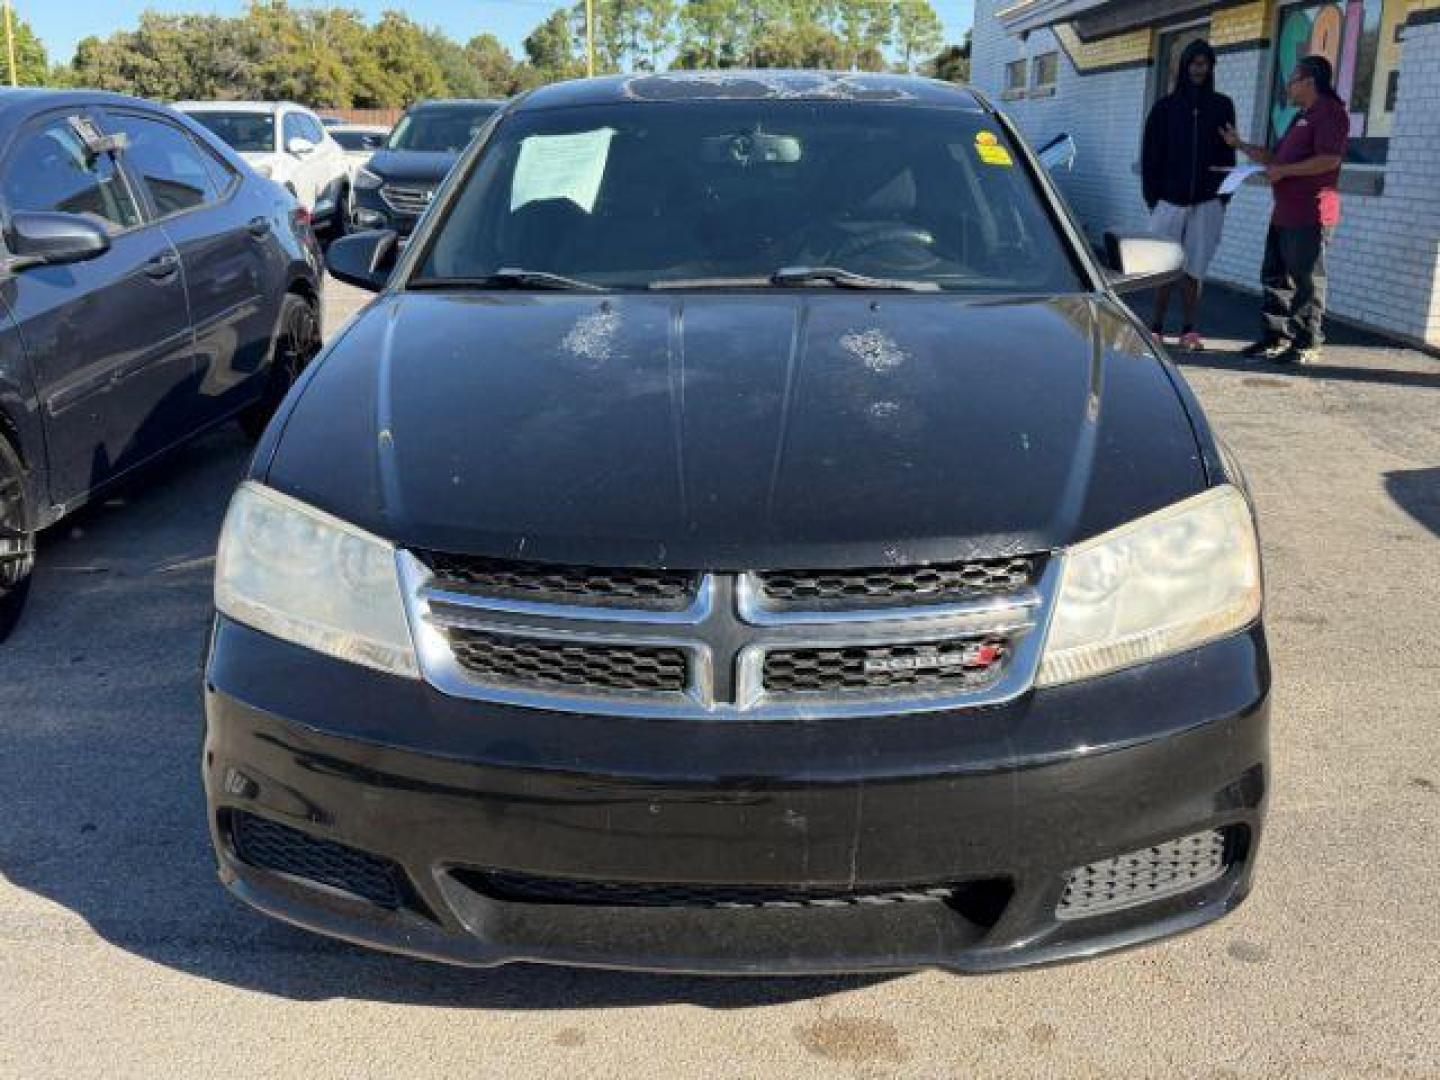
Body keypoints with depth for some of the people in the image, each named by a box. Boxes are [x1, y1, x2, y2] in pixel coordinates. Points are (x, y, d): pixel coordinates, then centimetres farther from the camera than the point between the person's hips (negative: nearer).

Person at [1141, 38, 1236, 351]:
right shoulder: (1165, 107, 7)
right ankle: (1157, 328, 6)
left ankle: (1190, 330, 6)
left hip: (1207, 202, 1)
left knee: (1194, 269, 1)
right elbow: (1151, 156, 6)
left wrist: (1223, 196, 2)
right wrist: (1152, 198, -2)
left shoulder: (1222, 106, 9)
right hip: (1169, 200, 0)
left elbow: (1228, 155, 9)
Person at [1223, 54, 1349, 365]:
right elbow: (1275, 157, 32)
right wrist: (1240, 145, 24)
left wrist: (1284, 171, -17)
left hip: (1311, 215, -10)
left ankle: (1307, 345, -1)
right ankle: (1276, 339, 17)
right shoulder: (1302, 116, 25)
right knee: (1275, 277, 11)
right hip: (1285, 212, 10)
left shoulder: (1331, 112, -9)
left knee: (1306, 281, -6)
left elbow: (1329, 159, -21)